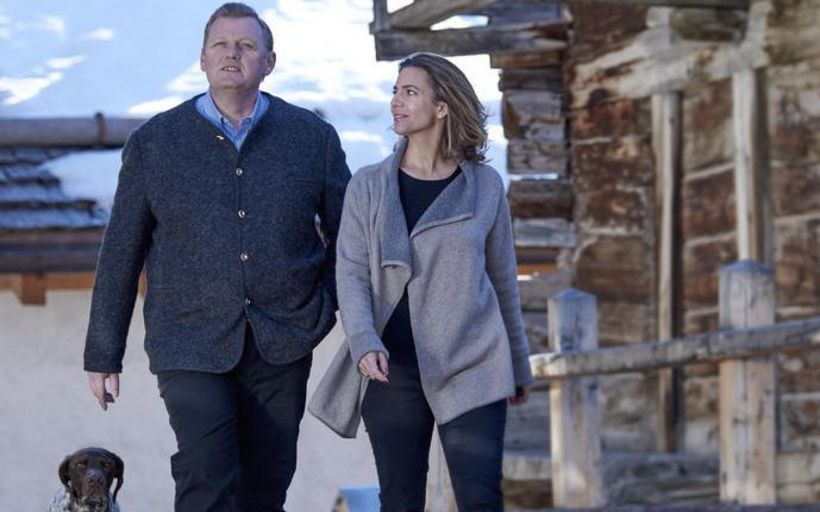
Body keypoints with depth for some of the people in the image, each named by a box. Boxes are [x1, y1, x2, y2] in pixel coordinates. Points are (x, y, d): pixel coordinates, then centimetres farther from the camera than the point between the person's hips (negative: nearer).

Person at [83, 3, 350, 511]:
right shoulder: (154, 143, 5)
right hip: (190, 347, -2)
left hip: (282, 346, 2)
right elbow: (120, 255, 7)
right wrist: (103, 355, 6)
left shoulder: (313, 137, 6)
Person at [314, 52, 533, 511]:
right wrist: (365, 344, -21)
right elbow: (351, 274, -3)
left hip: (470, 370, -1)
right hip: (393, 370, 1)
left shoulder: (485, 186, 4)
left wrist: (519, 365, 17)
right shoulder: (368, 187, 4)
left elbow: (503, 279, 12)